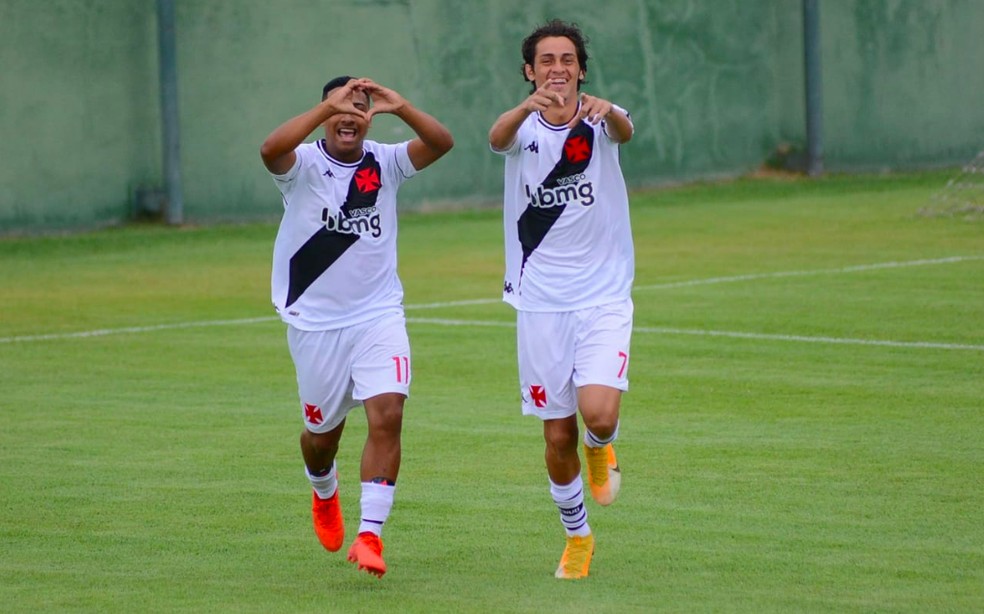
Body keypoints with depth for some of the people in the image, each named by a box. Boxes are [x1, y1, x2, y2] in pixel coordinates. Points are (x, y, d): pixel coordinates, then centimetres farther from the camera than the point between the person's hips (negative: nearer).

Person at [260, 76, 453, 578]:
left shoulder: (385, 164, -2)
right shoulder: (303, 164, -9)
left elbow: (441, 143, -17)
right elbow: (271, 150, -33)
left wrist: (400, 107, -33)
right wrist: (329, 106, -39)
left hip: (379, 315, 1)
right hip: (315, 323, -1)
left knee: (387, 416, -18)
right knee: (322, 431, 14)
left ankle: (370, 535, -15)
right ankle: (324, 493, 49)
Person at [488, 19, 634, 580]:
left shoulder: (600, 120, -3)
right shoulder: (523, 126, -2)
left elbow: (625, 131, -27)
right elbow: (498, 138, -26)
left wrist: (607, 112, -51)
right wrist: (529, 107, -49)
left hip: (604, 297, -1)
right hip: (540, 302, 1)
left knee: (599, 413, -21)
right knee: (557, 436, 5)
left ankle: (600, 449, 15)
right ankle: (577, 536, 28)